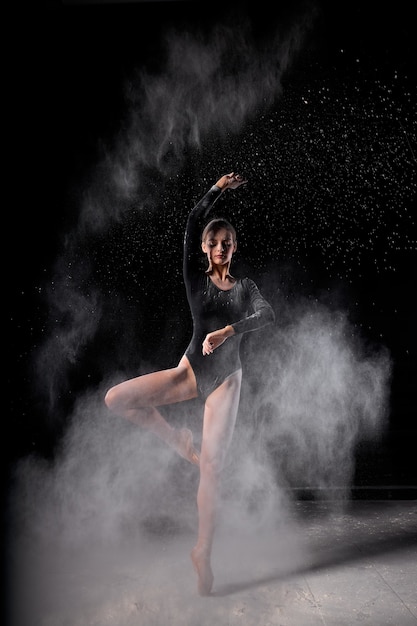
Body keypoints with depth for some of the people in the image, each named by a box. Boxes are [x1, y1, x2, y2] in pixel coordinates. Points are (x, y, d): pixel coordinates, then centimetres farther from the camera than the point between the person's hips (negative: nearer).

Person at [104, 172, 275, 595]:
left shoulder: (245, 287, 6)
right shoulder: (195, 279, 3)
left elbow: (268, 315, -15)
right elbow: (192, 225, -8)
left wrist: (228, 330, -30)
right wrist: (217, 190, -6)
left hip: (226, 379, -1)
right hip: (191, 371, 1)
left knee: (212, 469, -6)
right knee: (116, 398, -18)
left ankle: (203, 553, 10)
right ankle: (178, 441, 3)